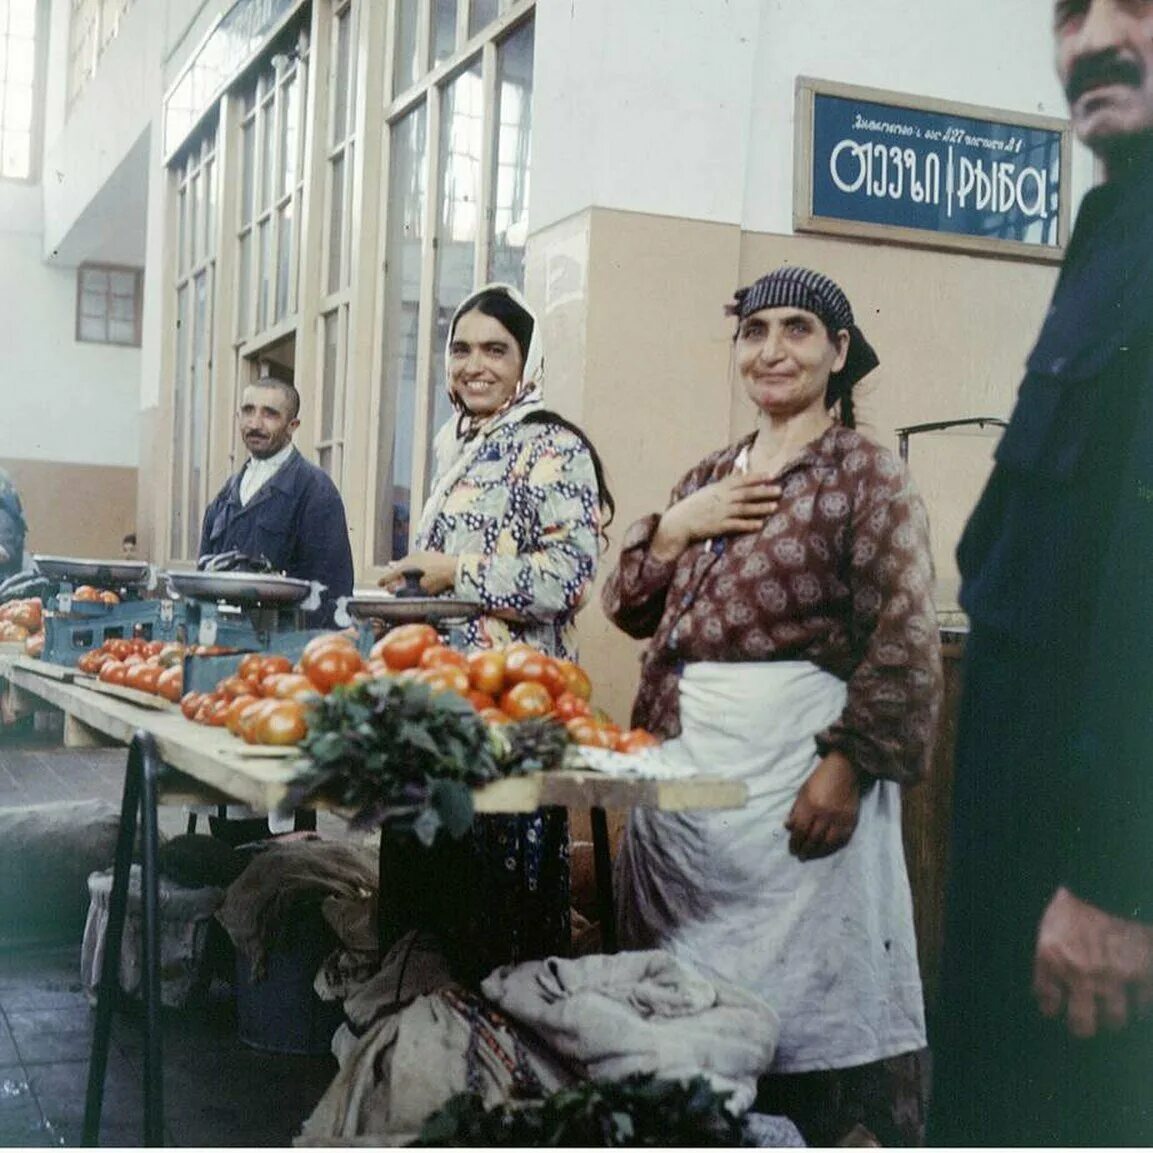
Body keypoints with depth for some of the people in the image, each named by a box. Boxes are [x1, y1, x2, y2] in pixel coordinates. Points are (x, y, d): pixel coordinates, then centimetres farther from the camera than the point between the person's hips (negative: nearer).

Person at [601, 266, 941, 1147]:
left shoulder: (867, 476, -3)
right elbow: (632, 610, 15)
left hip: (798, 754, -6)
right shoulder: (708, 480, 16)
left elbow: (903, 644, -11)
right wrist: (675, 527, -1)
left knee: (800, 986, 0)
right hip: (686, 760, 6)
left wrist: (845, 767, -20)